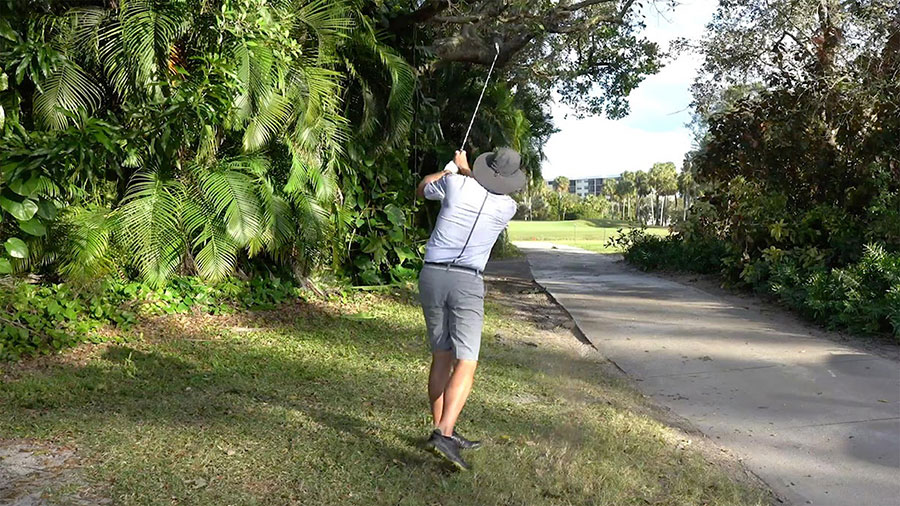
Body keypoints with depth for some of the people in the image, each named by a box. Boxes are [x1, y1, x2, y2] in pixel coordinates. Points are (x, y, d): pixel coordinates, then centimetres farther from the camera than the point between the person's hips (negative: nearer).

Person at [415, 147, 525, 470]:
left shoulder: (455, 184, 3)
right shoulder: (507, 208, 4)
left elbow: (422, 190, 25)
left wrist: (449, 170, 42)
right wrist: (465, 169, 42)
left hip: (431, 274, 4)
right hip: (467, 282, -3)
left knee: (442, 356, 12)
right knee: (465, 363, -6)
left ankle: (442, 431, 16)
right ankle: (444, 434, -21)